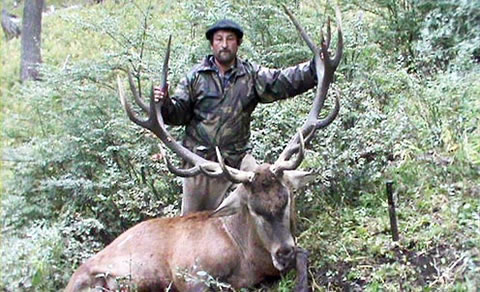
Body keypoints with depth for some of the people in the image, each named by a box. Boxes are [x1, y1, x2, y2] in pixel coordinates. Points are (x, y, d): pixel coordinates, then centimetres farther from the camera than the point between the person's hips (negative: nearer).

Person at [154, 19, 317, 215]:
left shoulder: (251, 75, 5)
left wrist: (315, 68, -24)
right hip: (199, 160, 0)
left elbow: (282, 81, -9)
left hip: (235, 162, 0)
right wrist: (164, 104, -20)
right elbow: (178, 113, 4)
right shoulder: (196, 76, 4)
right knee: (192, 215, 10)